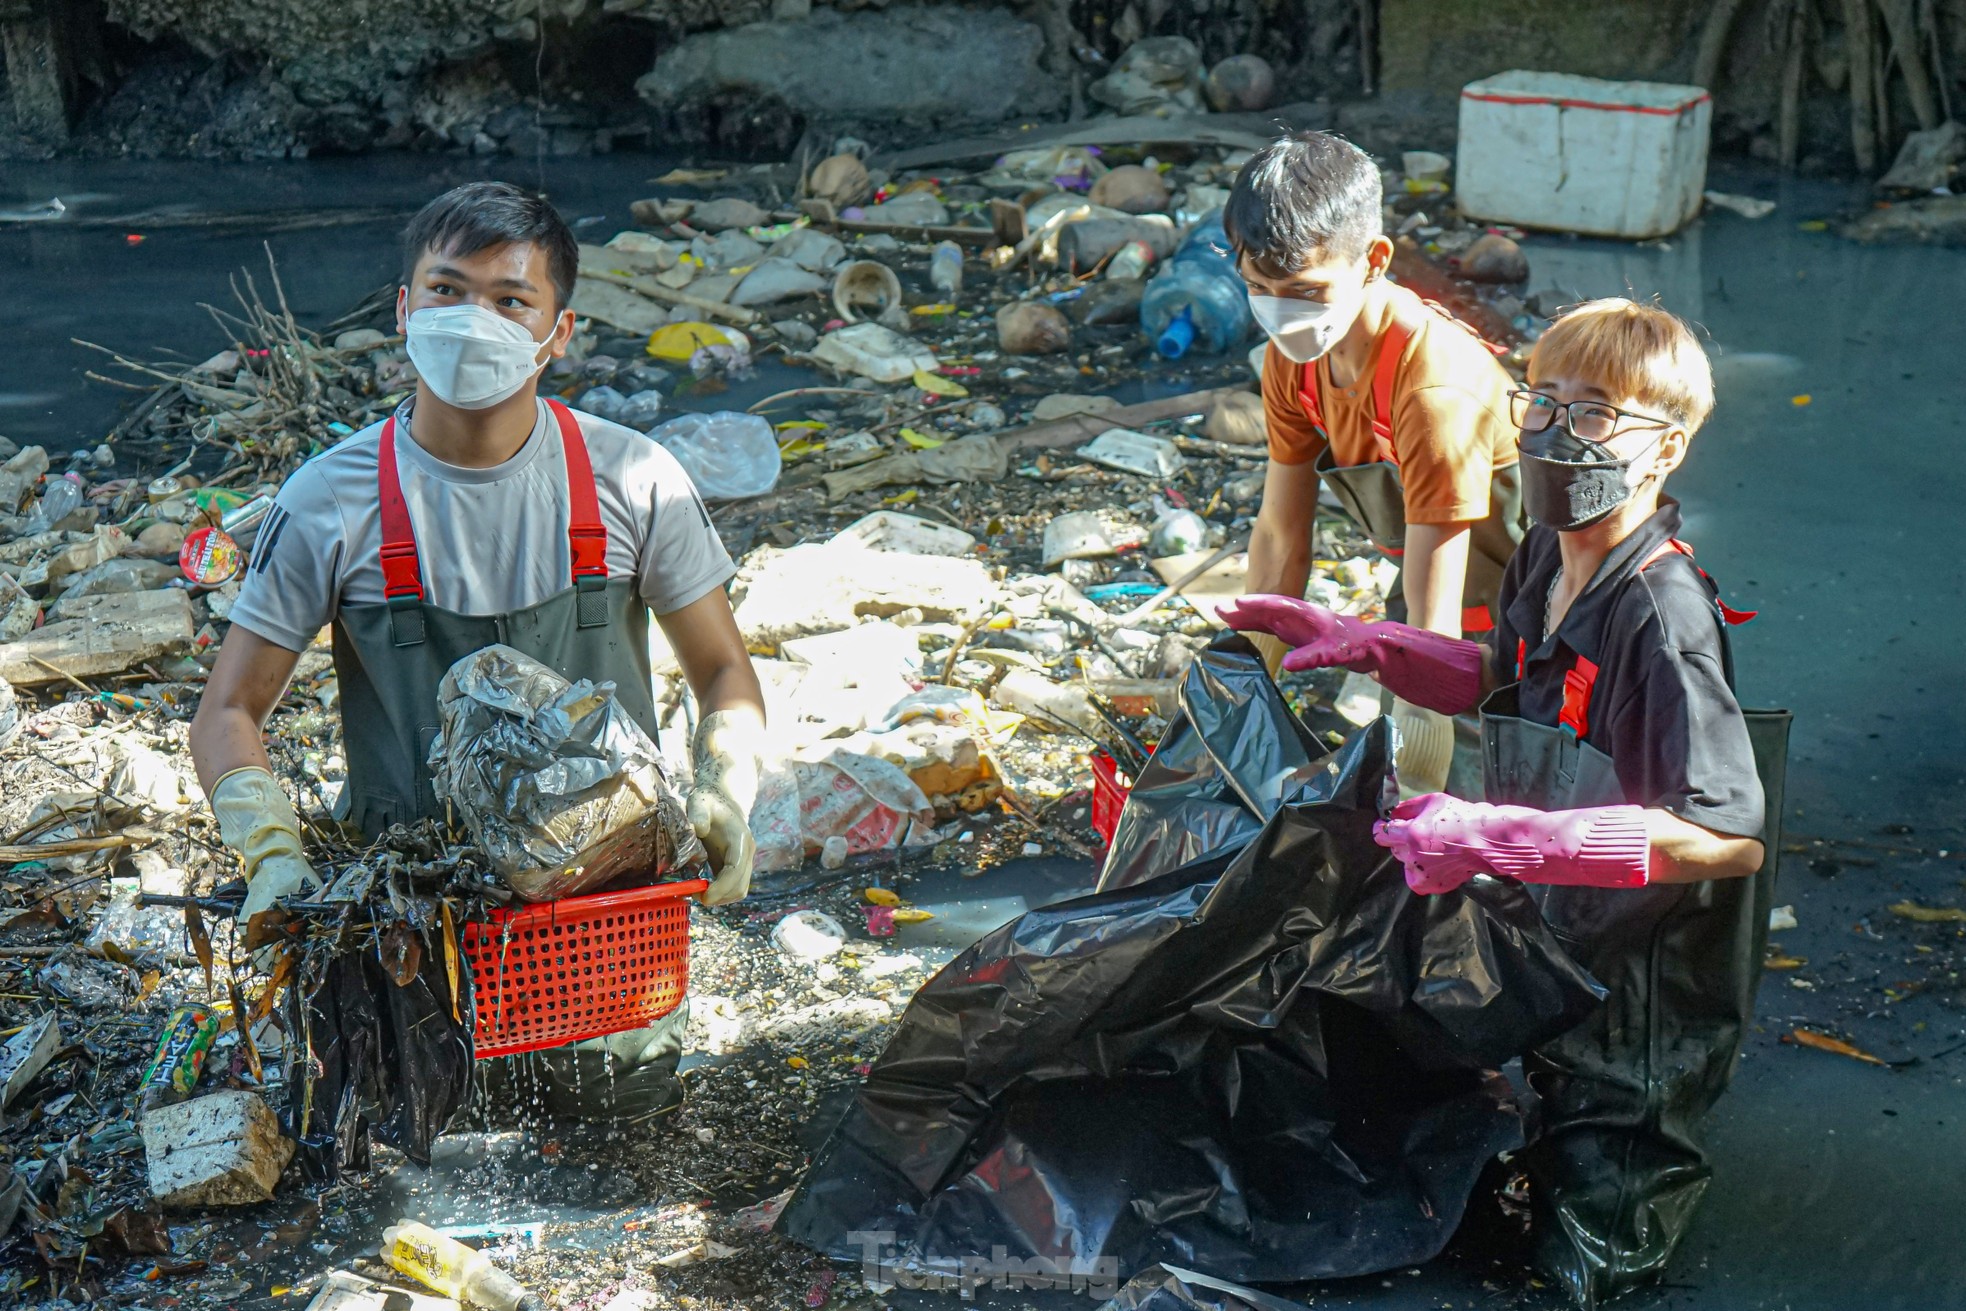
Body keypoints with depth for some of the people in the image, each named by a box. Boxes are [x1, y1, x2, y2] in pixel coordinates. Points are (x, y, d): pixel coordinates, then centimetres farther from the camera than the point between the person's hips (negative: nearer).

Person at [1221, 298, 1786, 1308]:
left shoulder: (1662, 617, -29)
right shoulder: (1546, 558, -3)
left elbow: (1732, 837, -36)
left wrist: (1500, 838, -41)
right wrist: (1362, 644, 2)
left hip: (1635, 998, -8)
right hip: (1545, 949, 8)